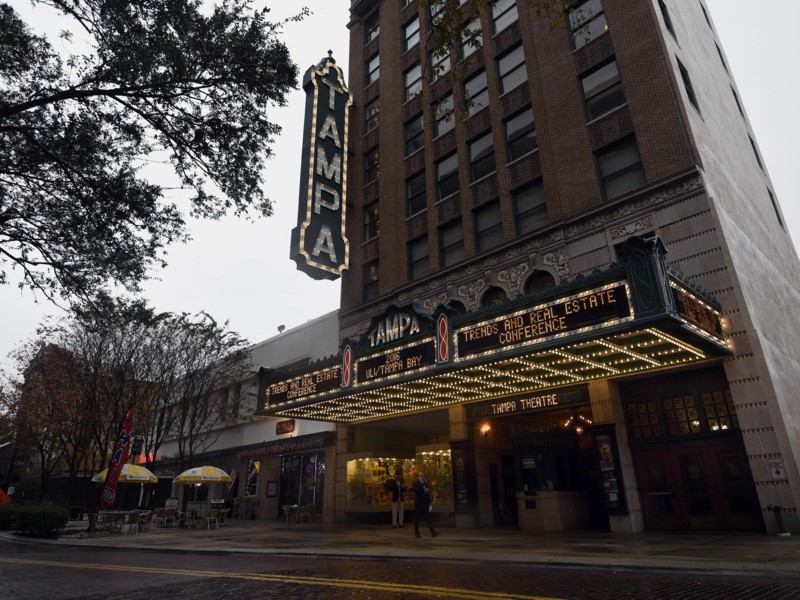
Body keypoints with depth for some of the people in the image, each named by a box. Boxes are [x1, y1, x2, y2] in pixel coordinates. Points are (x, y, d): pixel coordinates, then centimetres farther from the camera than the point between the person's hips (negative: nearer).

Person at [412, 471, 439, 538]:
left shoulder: (425, 483, 12)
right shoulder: (416, 483, -6)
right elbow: (416, 490, -27)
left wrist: (429, 502, 16)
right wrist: (421, 483, -24)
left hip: (425, 505, 5)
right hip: (418, 504, -5)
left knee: (428, 518, 0)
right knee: (417, 519, 4)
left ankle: (433, 532, -5)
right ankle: (417, 533, 14)